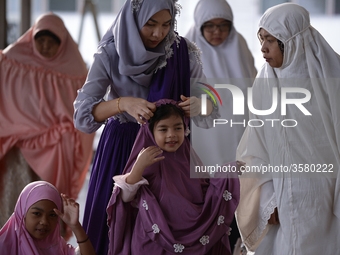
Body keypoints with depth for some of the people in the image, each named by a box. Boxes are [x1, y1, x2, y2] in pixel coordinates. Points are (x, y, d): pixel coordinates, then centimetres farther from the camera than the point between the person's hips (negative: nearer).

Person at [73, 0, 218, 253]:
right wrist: (123, 103, -39)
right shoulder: (110, 54, -12)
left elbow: (211, 109, -4)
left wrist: (200, 105, -28)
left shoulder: (182, 51, -8)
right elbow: (82, 114, -21)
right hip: (120, 150, -1)